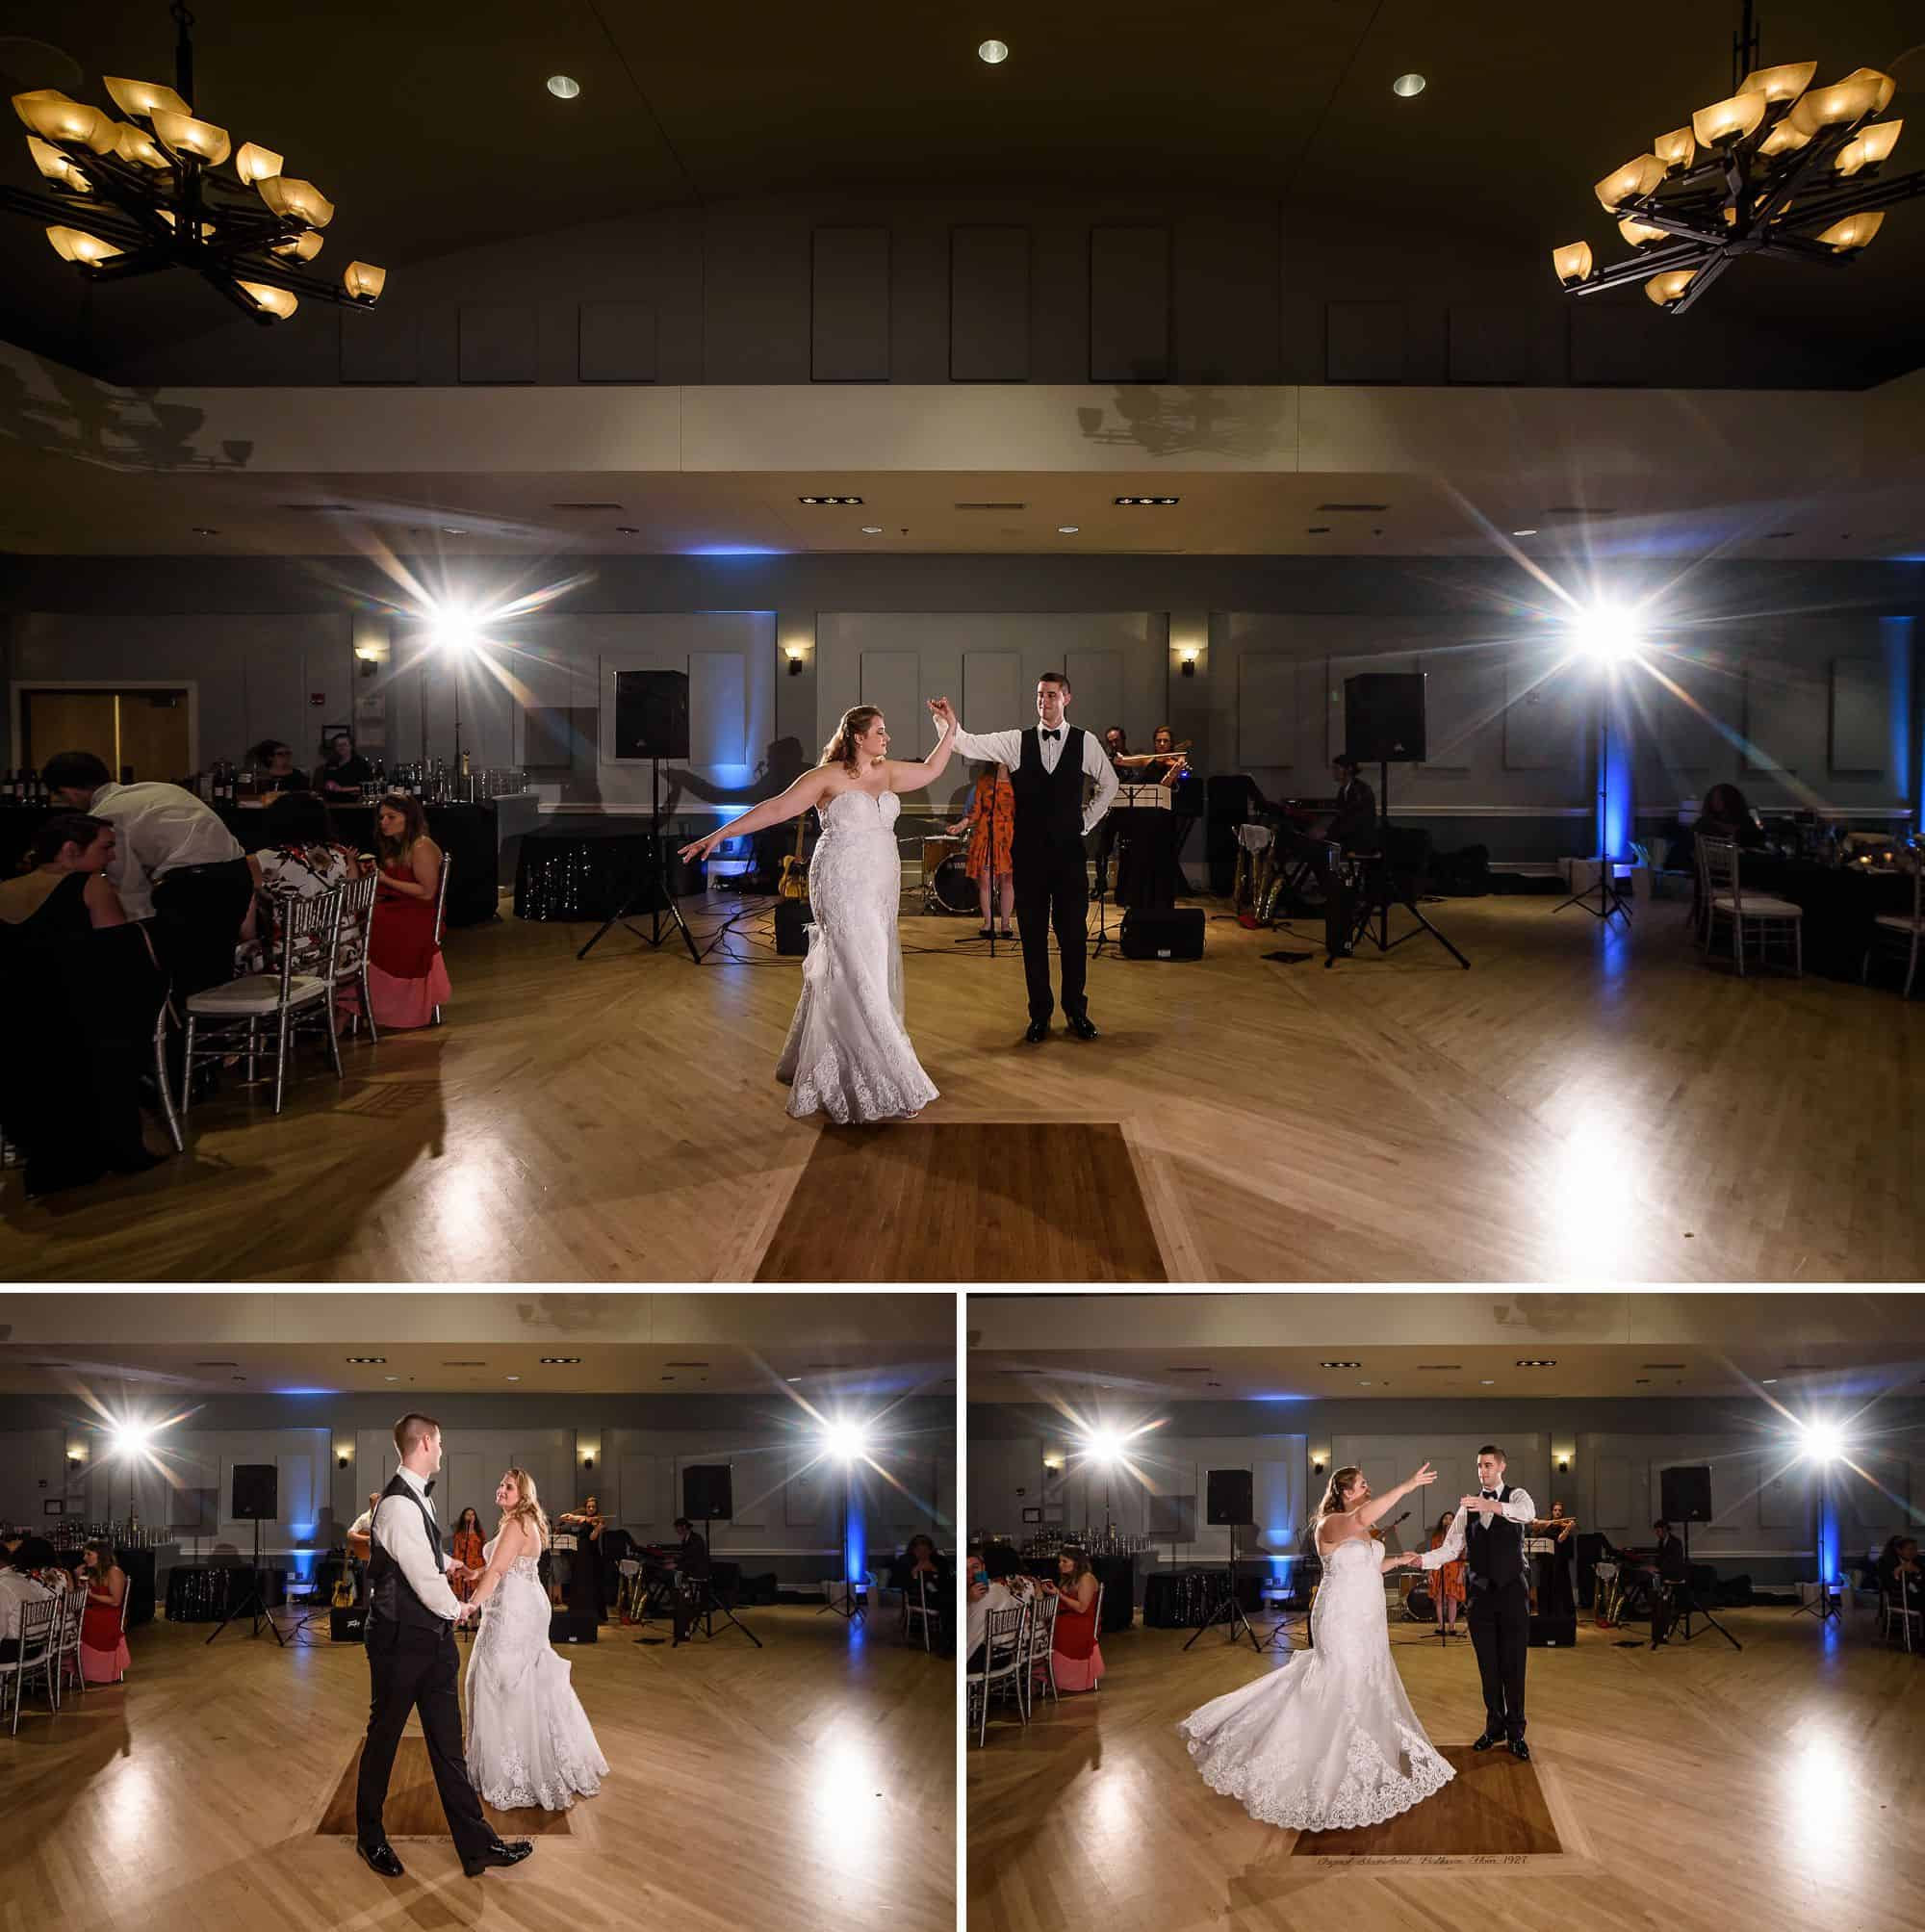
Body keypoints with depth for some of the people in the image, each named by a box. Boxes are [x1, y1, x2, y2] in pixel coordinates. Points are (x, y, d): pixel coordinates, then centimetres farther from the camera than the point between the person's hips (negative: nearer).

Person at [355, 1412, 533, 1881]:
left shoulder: (420, 1498, 9)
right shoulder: (399, 1506, -23)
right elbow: (426, 1581, -22)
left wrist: (450, 1564, 50)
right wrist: (457, 1608, -3)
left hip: (433, 1640, 8)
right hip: (401, 1643, -8)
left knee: (448, 1744, 8)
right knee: (384, 1738, 11)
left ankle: (476, 1845, 11)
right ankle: (371, 1837, 30)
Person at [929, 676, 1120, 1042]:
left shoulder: (1084, 742, 2)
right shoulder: (1017, 741, 1)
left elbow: (1109, 784, 16)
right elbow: (971, 745, -13)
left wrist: (1086, 822, 10)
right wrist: (951, 725, -32)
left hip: (1069, 851, 0)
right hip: (1029, 852, 0)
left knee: (1073, 934, 5)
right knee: (1033, 936, 6)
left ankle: (1076, 1011, 19)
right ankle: (1040, 1014, 17)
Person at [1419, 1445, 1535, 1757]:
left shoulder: (1517, 1496, -1)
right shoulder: (1467, 1507, 8)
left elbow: (1527, 1513, -27)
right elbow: (1450, 1549, 3)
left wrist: (1491, 1505, -45)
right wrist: (1422, 1559, -17)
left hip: (1512, 1592, -3)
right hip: (1480, 1594, 3)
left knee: (1513, 1666, 0)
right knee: (1488, 1666, 9)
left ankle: (1515, 1731, 11)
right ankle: (1494, 1726, 22)